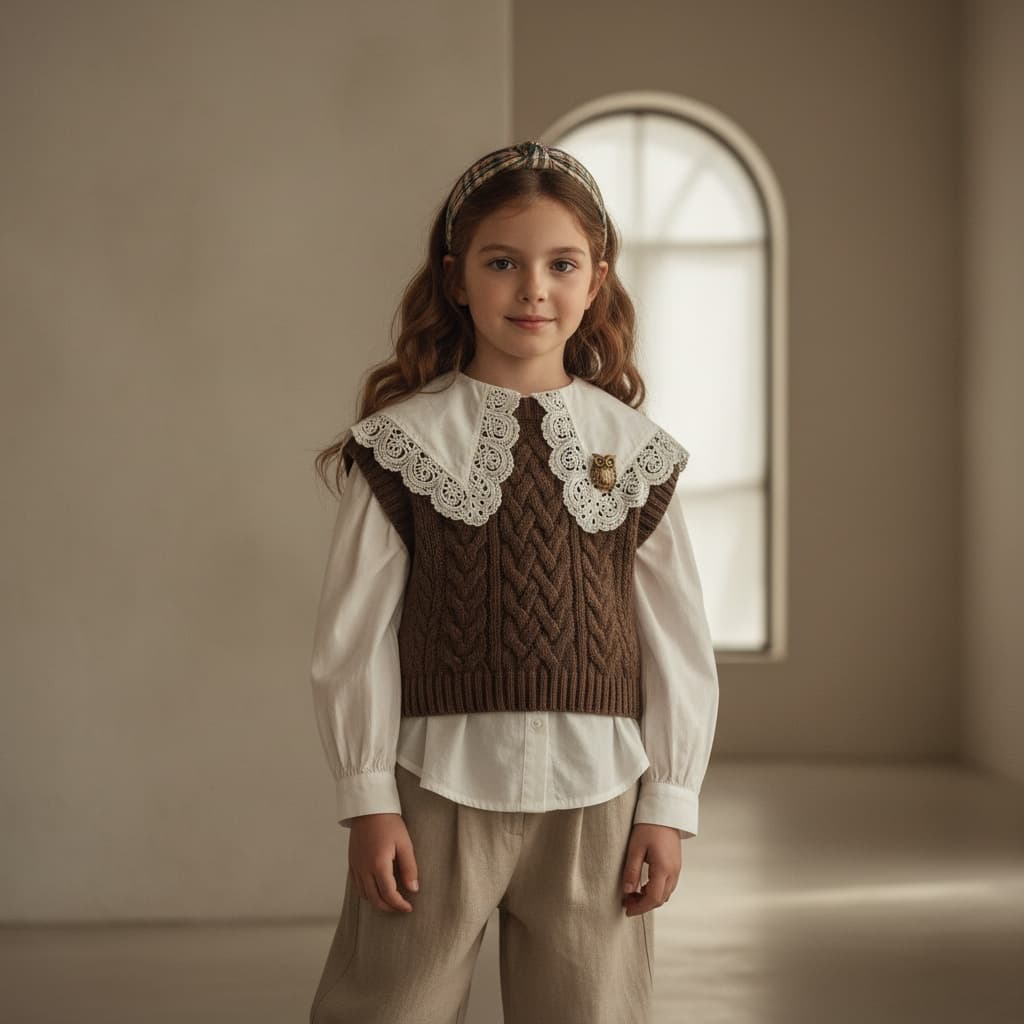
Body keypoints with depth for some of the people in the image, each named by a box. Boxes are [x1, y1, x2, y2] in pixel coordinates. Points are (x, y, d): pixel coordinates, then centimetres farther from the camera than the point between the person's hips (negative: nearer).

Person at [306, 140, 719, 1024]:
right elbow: (356, 630, -1)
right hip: (439, 781, -1)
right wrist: (367, 798, -4)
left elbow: (679, 635, 6)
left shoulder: (635, 449, 4)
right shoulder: (401, 442, -1)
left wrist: (669, 802, 2)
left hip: (594, 793, 2)